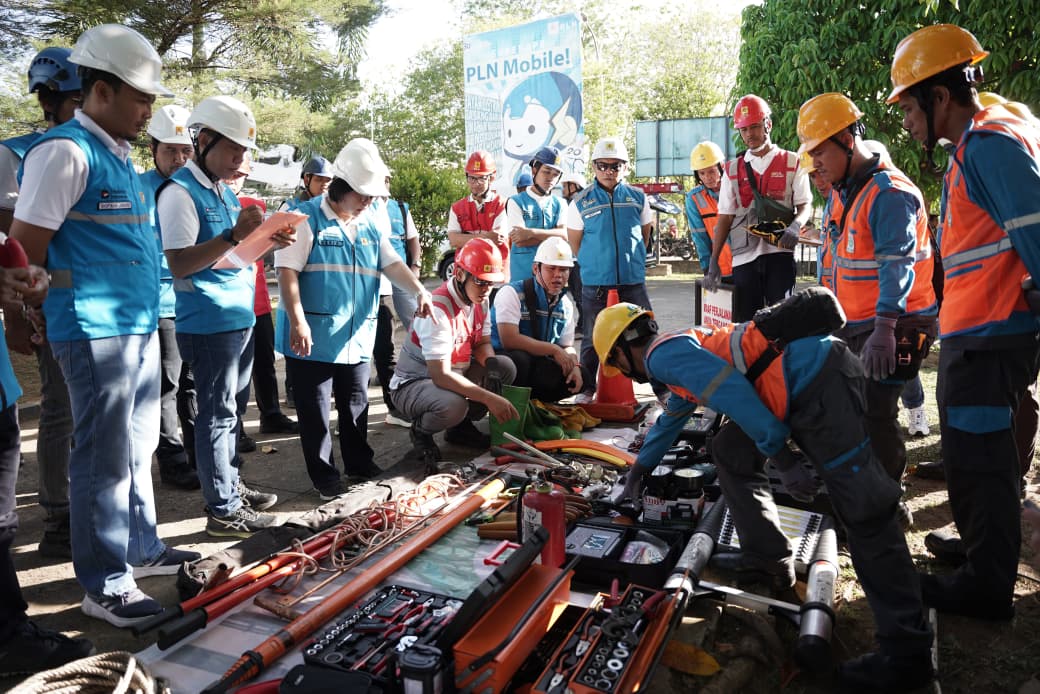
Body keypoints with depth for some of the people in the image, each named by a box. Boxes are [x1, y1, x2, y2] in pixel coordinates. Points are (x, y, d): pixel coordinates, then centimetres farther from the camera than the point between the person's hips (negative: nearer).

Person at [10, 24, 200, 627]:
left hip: (140, 327, 9)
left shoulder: (121, 156, 16)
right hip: (95, 332, -9)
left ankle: (142, 549, 32)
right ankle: (105, 584, 12)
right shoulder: (66, 151, -12)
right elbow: (24, 251, -13)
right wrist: (26, 322, -3)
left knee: (138, 447, 17)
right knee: (105, 457, -1)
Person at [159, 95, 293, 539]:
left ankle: (232, 486, 30)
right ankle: (223, 511, 6)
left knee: (232, 409, 16)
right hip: (209, 323, -9)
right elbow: (178, 264, -20)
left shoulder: (224, 192, 15)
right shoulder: (181, 192, -12)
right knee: (218, 413, -3)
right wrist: (234, 235, -27)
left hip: (240, 318, 9)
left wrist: (265, 242, 6)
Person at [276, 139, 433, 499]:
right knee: (315, 410, 5)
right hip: (314, 338, -5)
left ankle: (360, 465, 32)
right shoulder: (307, 218, -8)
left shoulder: (373, 223, 10)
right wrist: (297, 321, -21)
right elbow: (287, 271, -13)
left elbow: (392, 263, 8)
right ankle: (325, 476, 18)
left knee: (356, 405, 17)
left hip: (357, 337, 6)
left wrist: (419, 291, -10)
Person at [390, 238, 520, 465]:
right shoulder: (438, 310, -30)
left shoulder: (479, 299, -3)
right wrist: (489, 398, -38)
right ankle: (420, 432, -3)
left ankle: (462, 426, 7)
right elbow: (440, 375, -35)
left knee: (506, 368, -11)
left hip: (456, 374, 8)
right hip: (412, 384, -8)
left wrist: (492, 364, -19)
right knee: (452, 404, -39)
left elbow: (482, 343, 6)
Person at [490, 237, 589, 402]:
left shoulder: (566, 304, 7)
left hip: (535, 365, 7)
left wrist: (574, 365, -13)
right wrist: (554, 350, -23)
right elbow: (509, 339, -27)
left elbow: (567, 346, 11)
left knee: (583, 377, -11)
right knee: (520, 359, -38)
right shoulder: (512, 293, -16)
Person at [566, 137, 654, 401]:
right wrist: (594, 264, 7)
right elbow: (575, 243, 6)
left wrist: (631, 260, 14)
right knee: (593, 339, 7)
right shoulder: (581, 202, 0)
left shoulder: (638, 198, 6)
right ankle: (587, 389, 21)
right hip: (595, 284, -1)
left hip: (633, 282, 2)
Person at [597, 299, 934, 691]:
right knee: (731, 450, 18)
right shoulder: (680, 348, 26)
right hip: (808, 381, 10)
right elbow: (673, 416, 43)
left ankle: (907, 652, -5)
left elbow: (733, 392, -19)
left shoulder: (662, 354, -6)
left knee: (863, 510, -10)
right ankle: (767, 558, 23)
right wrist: (642, 464, 55)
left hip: (820, 380, -10)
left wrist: (782, 460, -13)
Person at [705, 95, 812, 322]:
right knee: (744, 322, 2)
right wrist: (713, 261, 3)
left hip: (779, 252, -2)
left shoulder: (792, 163, 9)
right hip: (744, 255, 2)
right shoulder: (733, 169, 13)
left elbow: (805, 205, 6)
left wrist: (795, 226, -18)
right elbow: (725, 218, 11)